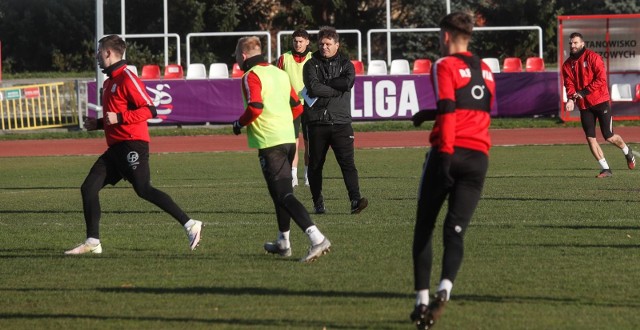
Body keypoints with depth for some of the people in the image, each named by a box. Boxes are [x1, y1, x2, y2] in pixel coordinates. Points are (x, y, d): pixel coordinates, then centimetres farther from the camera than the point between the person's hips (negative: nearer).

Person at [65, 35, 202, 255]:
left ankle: (189, 225, -15)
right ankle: (92, 242, 7)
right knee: (89, 188, 4)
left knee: (144, 190, -17)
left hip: (132, 145, -10)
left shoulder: (127, 78, -10)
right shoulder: (110, 82, 20)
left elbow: (149, 110, -17)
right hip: (117, 147, 10)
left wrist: (118, 118, -21)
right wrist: (98, 124, 17)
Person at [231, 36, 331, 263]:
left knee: (284, 195, -13)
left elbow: (255, 107, -21)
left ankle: (317, 238, -28)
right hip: (288, 139, 9)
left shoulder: (251, 76, -8)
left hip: (269, 143, -8)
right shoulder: (280, 74, 17)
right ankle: (283, 243, 34)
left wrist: (239, 123, -4)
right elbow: (297, 107, 18)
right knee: (281, 192, 23)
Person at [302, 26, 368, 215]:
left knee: (347, 162, -11)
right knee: (315, 165, 6)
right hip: (317, 122, 0)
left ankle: (355, 200, -20)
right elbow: (313, 88, -11)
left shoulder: (345, 64, 11)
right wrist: (337, 89, -6)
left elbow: (348, 82, -11)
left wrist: (323, 86, -8)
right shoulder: (311, 65, 7)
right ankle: (318, 203, 16)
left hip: (341, 122, 0)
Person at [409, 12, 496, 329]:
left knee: (424, 228, 9)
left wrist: (445, 154, -18)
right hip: (479, 157, 4)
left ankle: (422, 299, 4)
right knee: (455, 231, -1)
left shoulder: (445, 66, -1)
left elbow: (447, 110, -13)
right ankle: (445, 288, -27)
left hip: (449, 152, -4)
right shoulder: (485, 71, 18)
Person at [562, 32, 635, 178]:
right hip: (584, 106, 4)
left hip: (600, 102, -4)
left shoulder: (593, 57, -7)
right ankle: (605, 169, 5)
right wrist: (571, 99, -20)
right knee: (590, 139, -3)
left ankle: (627, 151, 28)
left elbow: (601, 79, -14)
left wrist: (583, 92, -20)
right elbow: (569, 84, 1)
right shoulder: (567, 64, 8)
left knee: (609, 137, -3)